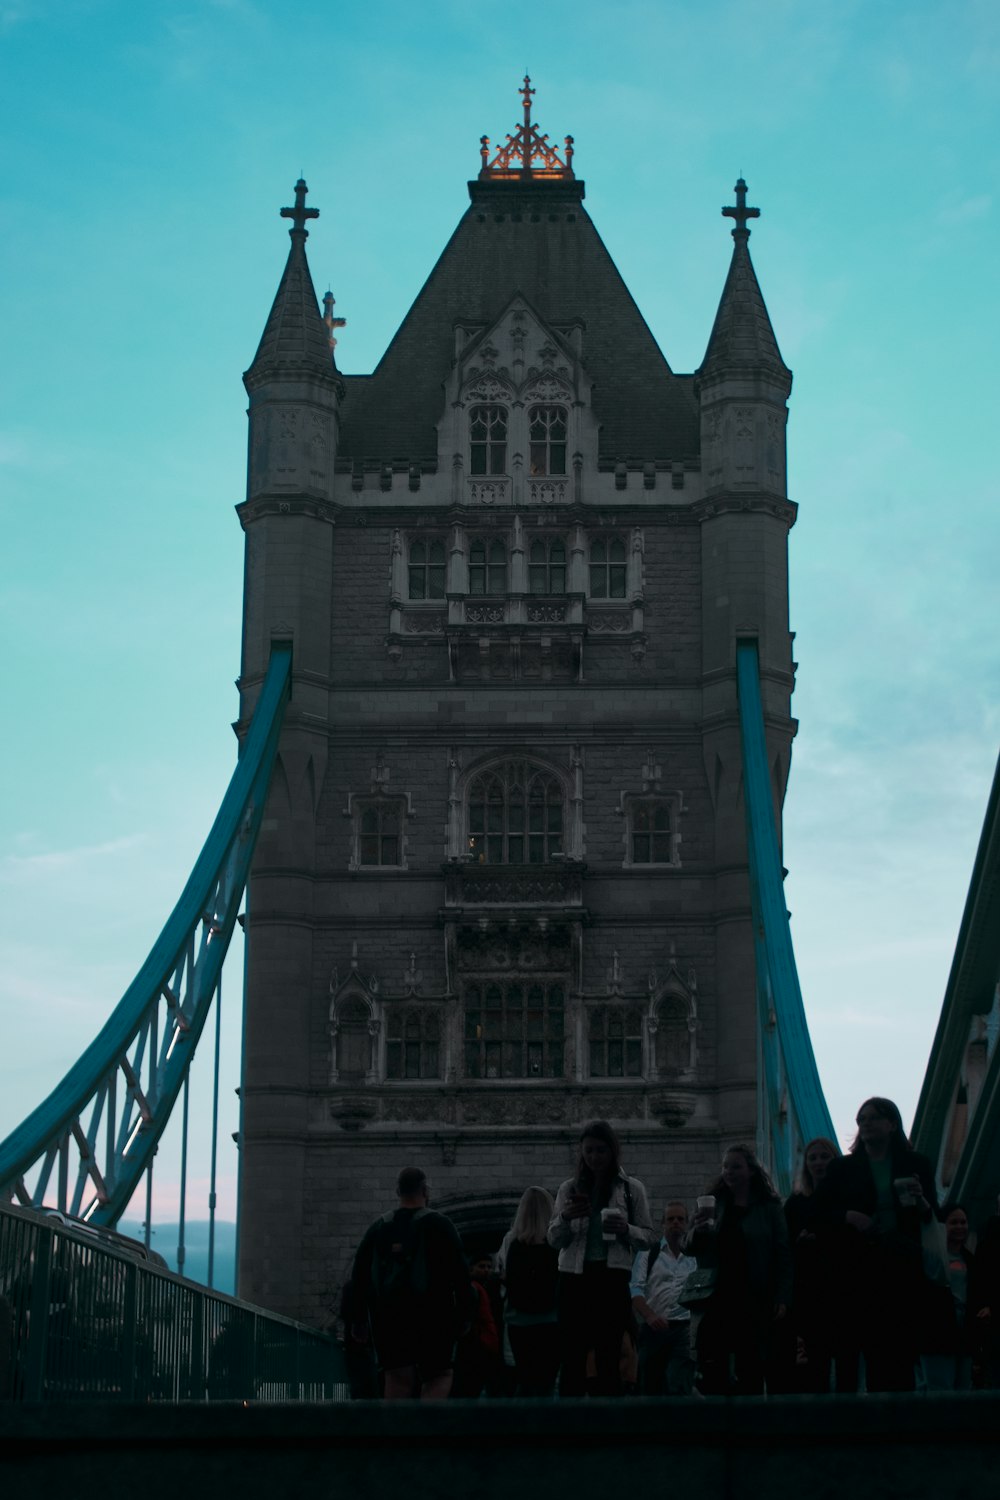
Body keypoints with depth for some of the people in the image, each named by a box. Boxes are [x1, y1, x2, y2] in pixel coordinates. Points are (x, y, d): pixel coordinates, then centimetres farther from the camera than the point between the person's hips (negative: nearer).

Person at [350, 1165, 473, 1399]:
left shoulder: (378, 1228, 11)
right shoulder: (439, 1225, -1)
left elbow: (359, 1274, 10)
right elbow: (460, 1273, -6)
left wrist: (357, 1319, 14)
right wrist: (465, 1311, -2)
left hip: (386, 1316, 3)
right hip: (432, 1315, -3)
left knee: (397, 1379, 5)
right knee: (439, 1376, 4)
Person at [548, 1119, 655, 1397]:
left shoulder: (631, 1188, 5)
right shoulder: (569, 1188, 9)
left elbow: (649, 1237, 6)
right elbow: (554, 1241, 7)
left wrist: (626, 1230, -15)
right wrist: (564, 1218, -13)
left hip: (612, 1279, -1)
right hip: (574, 1279, 1)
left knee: (608, 1360, 1)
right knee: (572, 1359, -1)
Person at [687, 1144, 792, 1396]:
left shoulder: (769, 1207, 5)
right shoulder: (712, 1203, 12)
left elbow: (783, 1255, 1)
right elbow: (690, 1250, 12)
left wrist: (782, 1299, -8)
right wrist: (697, 1230, -10)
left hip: (754, 1302, -2)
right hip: (715, 1299, 2)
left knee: (750, 1375, 1)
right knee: (712, 1375, -3)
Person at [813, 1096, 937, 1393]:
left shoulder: (916, 1164, 9)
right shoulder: (842, 1168, 9)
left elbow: (934, 1215, 10)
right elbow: (820, 1213, 6)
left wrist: (922, 1202, -12)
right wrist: (850, 1216, -12)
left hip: (903, 1267, 1)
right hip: (859, 1268, 0)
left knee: (901, 1348, -1)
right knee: (870, 1344, -4)